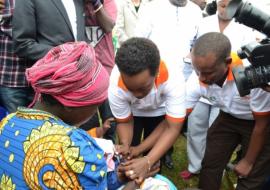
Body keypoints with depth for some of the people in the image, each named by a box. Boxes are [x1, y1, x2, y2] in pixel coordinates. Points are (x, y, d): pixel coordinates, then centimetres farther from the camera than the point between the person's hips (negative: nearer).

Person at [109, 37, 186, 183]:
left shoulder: (173, 78, -41)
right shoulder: (116, 87, -37)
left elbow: (173, 128, -34)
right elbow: (124, 121, -17)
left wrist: (147, 161, -46)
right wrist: (125, 145, -37)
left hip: (160, 112, 0)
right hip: (131, 113, 1)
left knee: (154, 154, 3)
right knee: (126, 157, 0)